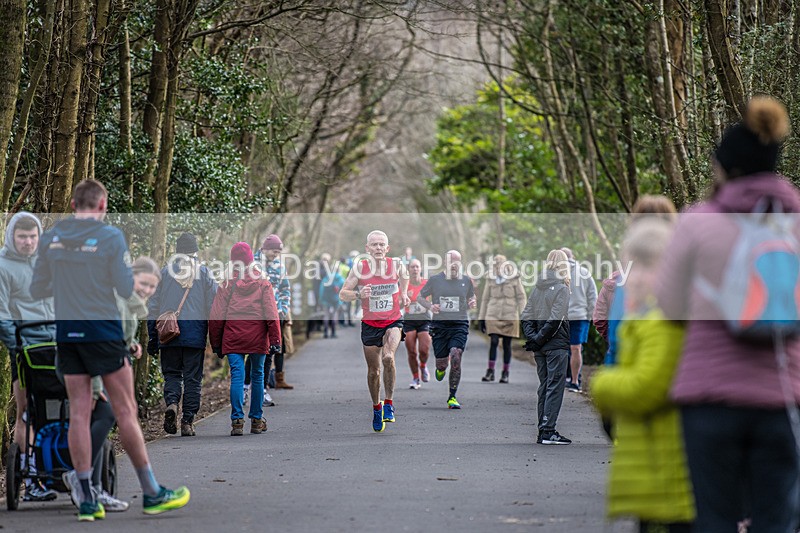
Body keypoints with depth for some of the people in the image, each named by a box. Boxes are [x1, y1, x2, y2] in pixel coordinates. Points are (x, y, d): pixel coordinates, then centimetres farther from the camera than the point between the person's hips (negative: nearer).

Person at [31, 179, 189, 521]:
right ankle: (151, 494, 9)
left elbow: (37, 290, 7)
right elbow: (127, 290, -9)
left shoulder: (50, 237, 3)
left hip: (66, 333, 4)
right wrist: (137, 272, 12)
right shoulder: (110, 236, -9)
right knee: (125, 412, 2)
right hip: (103, 332, -4)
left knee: (78, 413, 6)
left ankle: (86, 500, 5)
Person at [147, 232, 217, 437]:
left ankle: (171, 402, -17)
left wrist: (152, 336, 13)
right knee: (193, 378, 5)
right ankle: (187, 422, 1)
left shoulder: (165, 272, 5)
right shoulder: (204, 273, 2)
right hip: (195, 333, -1)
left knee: (172, 373, 11)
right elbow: (214, 306, 1)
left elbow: (154, 307, 7)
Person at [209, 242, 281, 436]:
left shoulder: (227, 284, 1)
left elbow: (216, 317, 1)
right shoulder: (263, 283, 1)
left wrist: (216, 343, 9)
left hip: (233, 338, -1)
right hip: (257, 338, 1)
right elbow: (272, 313, -4)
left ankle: (237, 420, -13)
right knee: (257, 376, 12)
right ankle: (256, 420, 17)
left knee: (237, 377, -2)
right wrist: (275, 339, -3)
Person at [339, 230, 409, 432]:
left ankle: (389, 403, -11)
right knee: (373, 369, 8)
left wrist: (404, 295, 9)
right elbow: (343, 294, -7)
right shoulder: (359, 268, -11)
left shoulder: (396, 265, -6)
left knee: (388, 357, -27)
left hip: (393, 321, -1)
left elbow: (404, 277, 19)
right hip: (370, 324, 1)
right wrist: (359, 294, -24)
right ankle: (376, 408, 32)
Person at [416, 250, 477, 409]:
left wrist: (473, 302, -2)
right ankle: (440, 369, 44)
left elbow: (471, 296, 22)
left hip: (460, 324, 0)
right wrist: (429, 306, -9)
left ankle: (452, 397, -7)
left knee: (456, 358, -17)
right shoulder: (435, 280, 2)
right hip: (440, 324, 0)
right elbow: (420, 297, 11)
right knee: (442, 362, 2)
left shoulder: (466, 281, 6)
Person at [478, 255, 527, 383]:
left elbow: (521, 298, 3)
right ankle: (490, 372, -9)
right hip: (493, 316, 1)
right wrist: (481, 318, 10)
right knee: (494, 342, -13)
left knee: (507, 345, 3)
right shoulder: (490, 279, 3)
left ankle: (505, 374, 12)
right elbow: (485, 299, 11)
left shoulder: (514, 278, -2)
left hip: (510, 317, -1)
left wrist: (522, 315, -7)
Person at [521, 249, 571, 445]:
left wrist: (533, 338, -3)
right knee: (555, 387, -3)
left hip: (540, 348, 6)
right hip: (557, 345, -6)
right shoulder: (562, 289, -11)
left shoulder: (537, 288, 8)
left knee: (544, 386, 12)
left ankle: (542, 431, 13)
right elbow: (555, 319, -18)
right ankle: (549, 431, -7)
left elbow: (526, 316, 4)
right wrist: (538, 339, -12)